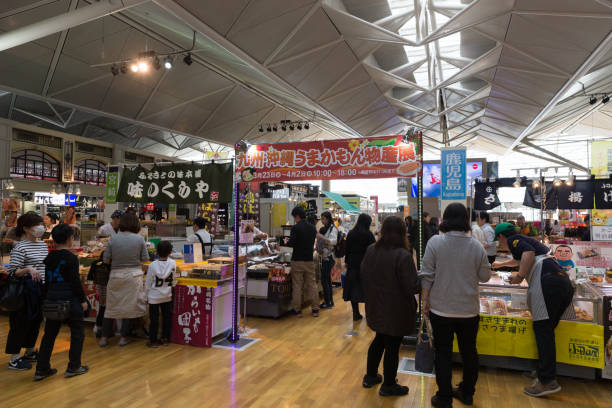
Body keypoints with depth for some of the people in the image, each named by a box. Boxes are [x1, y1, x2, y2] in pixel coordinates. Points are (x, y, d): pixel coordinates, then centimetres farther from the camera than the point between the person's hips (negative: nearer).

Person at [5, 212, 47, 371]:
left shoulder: (43, 245, 10)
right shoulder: (20, 247, -14)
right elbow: (12, 272, -15)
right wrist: (28, 270, -31)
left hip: (40, 290, 8)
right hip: (25, 291, -8)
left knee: (35, 321, 17)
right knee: (20, 323, 2)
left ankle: (30, 351, 33)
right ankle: (14, 359, 13)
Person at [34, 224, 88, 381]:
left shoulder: (49, 258, 8)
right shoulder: (71, 258, -12)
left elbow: (46, 281, 12)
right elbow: (75, 281, -13)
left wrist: (45, 299, 20)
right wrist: (83, 300, -7)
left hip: (51, 298, 7)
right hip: (69, 298, -6)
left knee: (49, 333, 15)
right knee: (77, 332, 7)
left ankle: (41, 369, 19)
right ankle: (73, 367, 11)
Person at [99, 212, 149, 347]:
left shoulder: (113, 238, -6)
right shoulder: (139, 238, -9)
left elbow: (106, 260, -2)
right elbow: (145, 259, -2)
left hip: (116, 275, 1)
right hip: (134, 275, -1)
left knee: (111, 306, 14)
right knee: (130, 306, 10)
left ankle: (104, 337, 20)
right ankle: (123, 337, 16)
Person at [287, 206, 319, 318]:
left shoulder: (295, 227, -12)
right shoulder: (312, 227, 6)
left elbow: (292, 243, -16)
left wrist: (286, 242, 4)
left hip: (297, 260, -5)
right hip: (309, 260, 5)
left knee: (297, 286, 4)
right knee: (312, 284, 10)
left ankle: (297, 310, 9)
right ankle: (315, 309, 14)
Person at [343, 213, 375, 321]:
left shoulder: (351, 233, 2)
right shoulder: (368, 234, -10)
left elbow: (347, 249, 7)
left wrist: (347, 261, 16)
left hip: (353, 264, 3)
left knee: (353, 287, 8)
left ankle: (356, 314, 12)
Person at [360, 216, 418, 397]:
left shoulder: (370, 250, -3)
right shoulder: (403, 256, -25)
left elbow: (363, 274, 10)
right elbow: (412, 287, -23)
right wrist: (421, 282, -3)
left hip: (375, 307, 7)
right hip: (396, 312, -6)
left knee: (379, 340, 24)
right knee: (392, 346, 9)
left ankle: (370, 376, 37)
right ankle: (388, 386, 26)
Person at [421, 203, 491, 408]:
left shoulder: (435, 242, -12)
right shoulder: (476, 246, -5)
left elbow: (427, 276, -10)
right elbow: (485, 276, 3)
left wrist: (425, 301, 0)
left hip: (441, 309, -2)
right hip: (469, 310, 2)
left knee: (443, 353, 9)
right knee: (469, 352, 18)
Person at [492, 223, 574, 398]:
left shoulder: (513, 239, 8)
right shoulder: (525, 240, 34)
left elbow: (529, 253, -14)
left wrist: (520, 275, -7)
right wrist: (501, 264, 71)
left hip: (547, 281, -9)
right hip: (564, 281, 9)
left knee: (543, 329, -10)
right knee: (547, 329, 11)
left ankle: (548, 382, -13)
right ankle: (544, 373, 14)